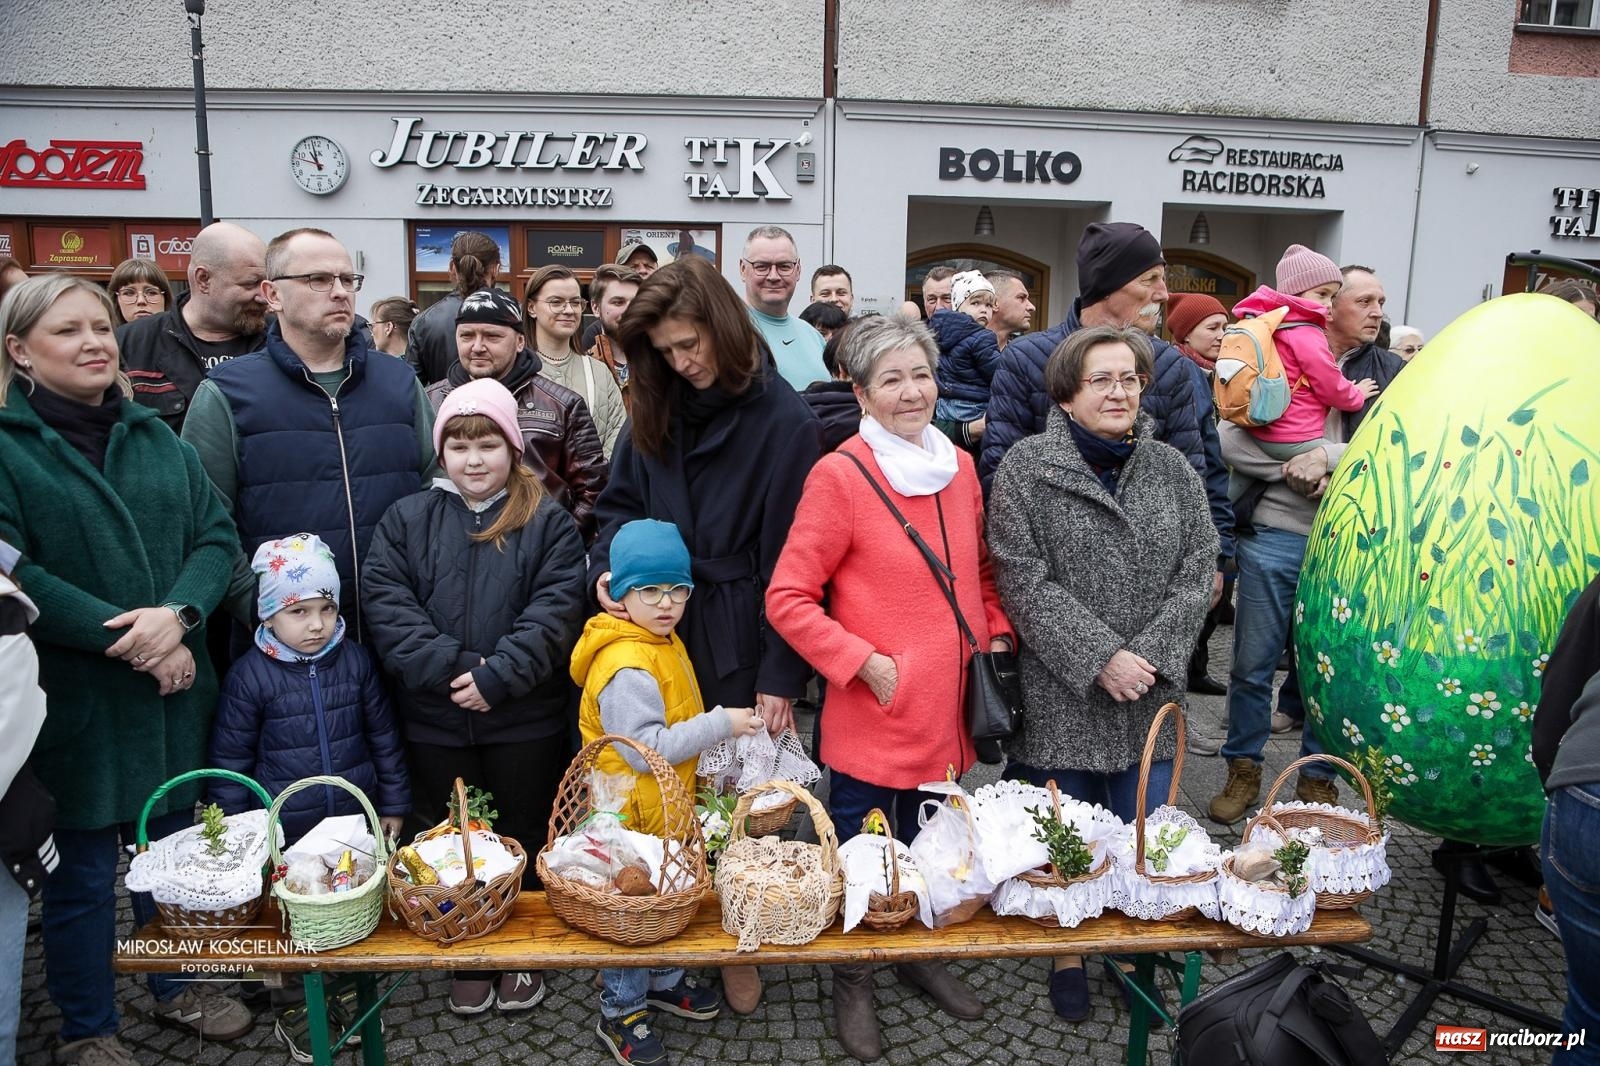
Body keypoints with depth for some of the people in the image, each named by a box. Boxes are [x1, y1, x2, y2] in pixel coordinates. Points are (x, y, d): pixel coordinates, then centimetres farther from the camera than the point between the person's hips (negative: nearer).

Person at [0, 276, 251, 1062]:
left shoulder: (155, 437, 9)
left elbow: (217, 536, 2)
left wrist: (176, 616, -16)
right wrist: (126, 639, -20)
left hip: (174, 690, 5)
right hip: (70, 699, -4)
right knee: (81, 870, 9)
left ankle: (175, 986, 39)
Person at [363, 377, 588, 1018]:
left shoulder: (547, 523, -2)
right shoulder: (406, 521, 3)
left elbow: (555, 611, -11)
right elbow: (387, 607, -8)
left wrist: (497, 677, -21)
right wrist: (452, 668, -19)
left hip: (525, 720, -1)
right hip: (435, 722, 2)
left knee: (524, 839, 13)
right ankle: (467, 964, 33)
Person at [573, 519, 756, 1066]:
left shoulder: (663, 644, 4)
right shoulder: (625, 666, -29)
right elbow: (646, 749, -31)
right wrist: (721, 724, -28)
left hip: (666, 806, 9)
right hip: (631, 815, -9)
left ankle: (664, 980, 45)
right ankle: (620, 1013, 25)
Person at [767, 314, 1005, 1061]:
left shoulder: (959, 466, 4)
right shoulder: (840, 475, -14)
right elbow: (787, 600, -15)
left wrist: (997, 637, 3)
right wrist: (863, 663, -18)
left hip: (947, 708, 6)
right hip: (872, 713, -5)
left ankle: (920, 957, 46)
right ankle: (852, 983, 34)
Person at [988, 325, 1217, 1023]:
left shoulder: (1172, 470, 7)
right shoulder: (1025, 468, -5)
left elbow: (1197, 572, 2)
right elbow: (1023, 581, -12)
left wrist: (1151, 655, -11)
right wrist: (1100, 659, -16)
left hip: (1151, 695, 3)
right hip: (1060, 695, -3)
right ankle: (1067, 956, 30)